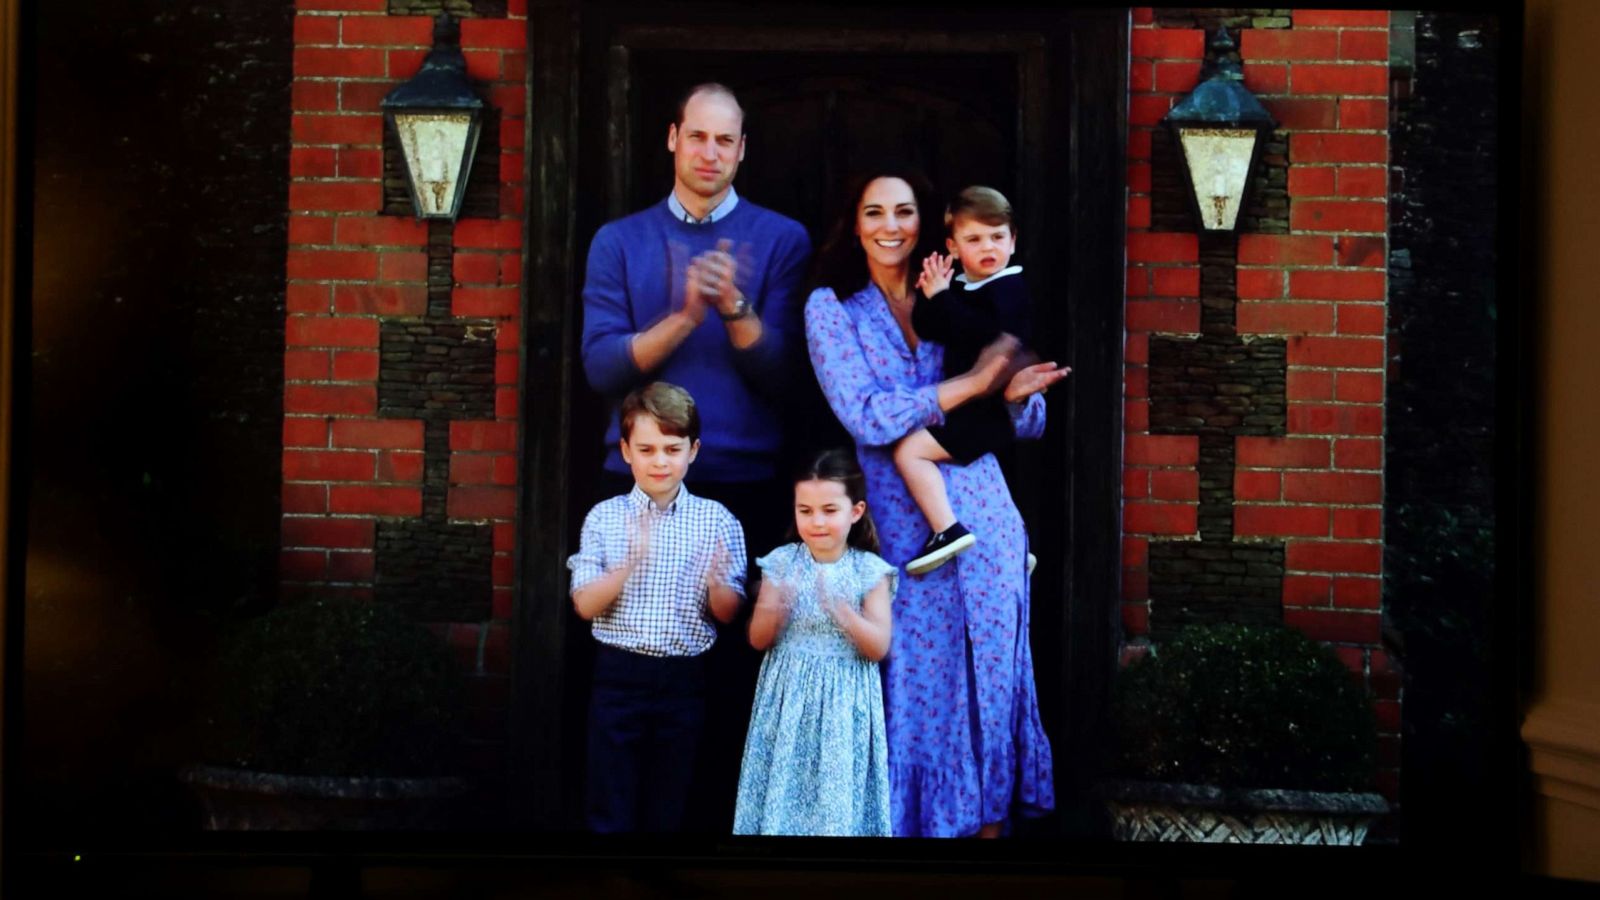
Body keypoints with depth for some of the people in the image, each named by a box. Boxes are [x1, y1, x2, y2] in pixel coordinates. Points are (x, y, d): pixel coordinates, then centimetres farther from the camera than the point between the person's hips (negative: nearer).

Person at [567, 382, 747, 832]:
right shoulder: (604, 517, 0)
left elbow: (728, 614, 1)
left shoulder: (718, 520, 1)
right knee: (611, 810, 3)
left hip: (683, 680, 1)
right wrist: (629, 563, -22)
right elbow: (585, 604, -6)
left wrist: (717, 583, -21)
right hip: (619, 676, -1)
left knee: (667, 811, 10)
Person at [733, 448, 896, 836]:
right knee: (785, 788, 4)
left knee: (837, 794, 2)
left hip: (843, 702, -1)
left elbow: (878, 647, -9)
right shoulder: (781, 563, -1)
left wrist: (840, 609, -23)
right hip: (790, 697, 1)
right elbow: (758, 640, 1)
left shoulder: (870, 571, -5)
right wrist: (775, 608, -20)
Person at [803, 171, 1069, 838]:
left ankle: (991, 819, 15)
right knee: (915, 685, 2)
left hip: (984, 515, 3)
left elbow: (1027, 426, 11)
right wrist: (973, 383, -14)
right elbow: (865, 417, -12)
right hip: (902, 527, -3)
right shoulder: (832, 307, 2)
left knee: (991, 678, 5)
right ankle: (912, 823, 14)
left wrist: (1017, 391, -13)